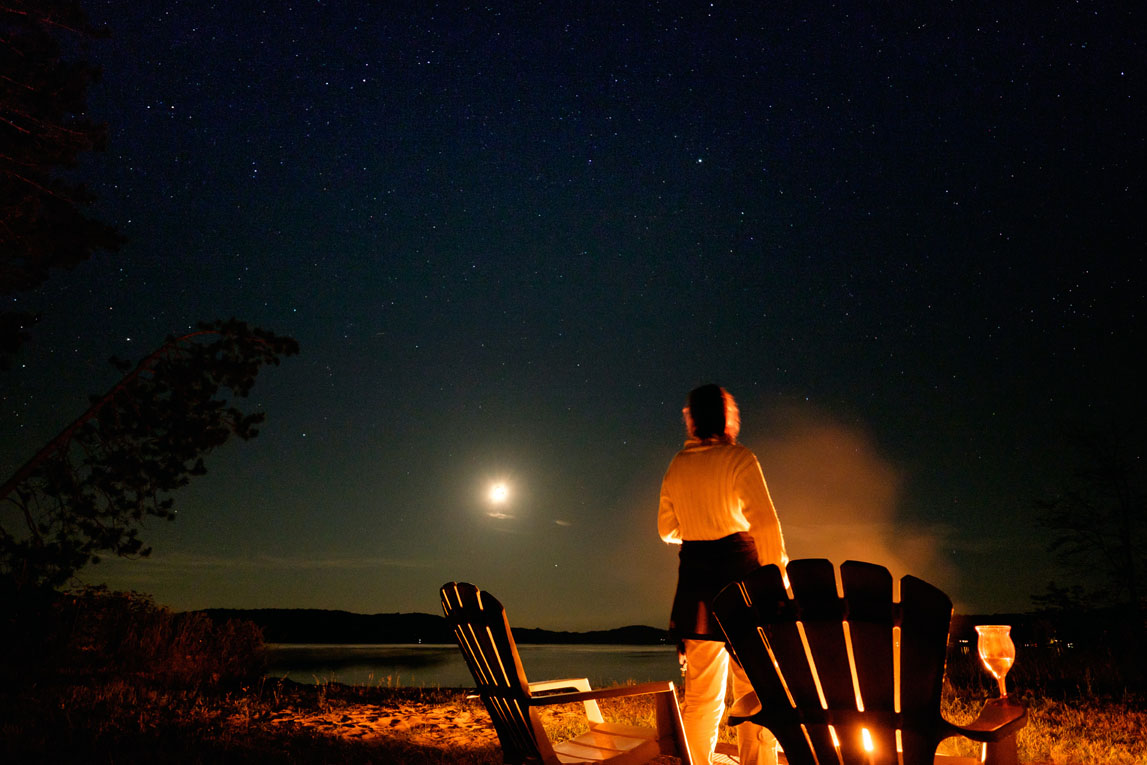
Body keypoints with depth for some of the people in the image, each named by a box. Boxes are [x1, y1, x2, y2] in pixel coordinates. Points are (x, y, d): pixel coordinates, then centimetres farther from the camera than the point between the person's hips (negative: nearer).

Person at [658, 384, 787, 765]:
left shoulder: (677, 466, 9)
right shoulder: (739, 459, -6)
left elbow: (667, 529, 17)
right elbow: (765, 523, -13)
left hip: (694, 578, 5)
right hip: (739, 570, -5)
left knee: (700, 692, 13)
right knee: (754, 688, 3)